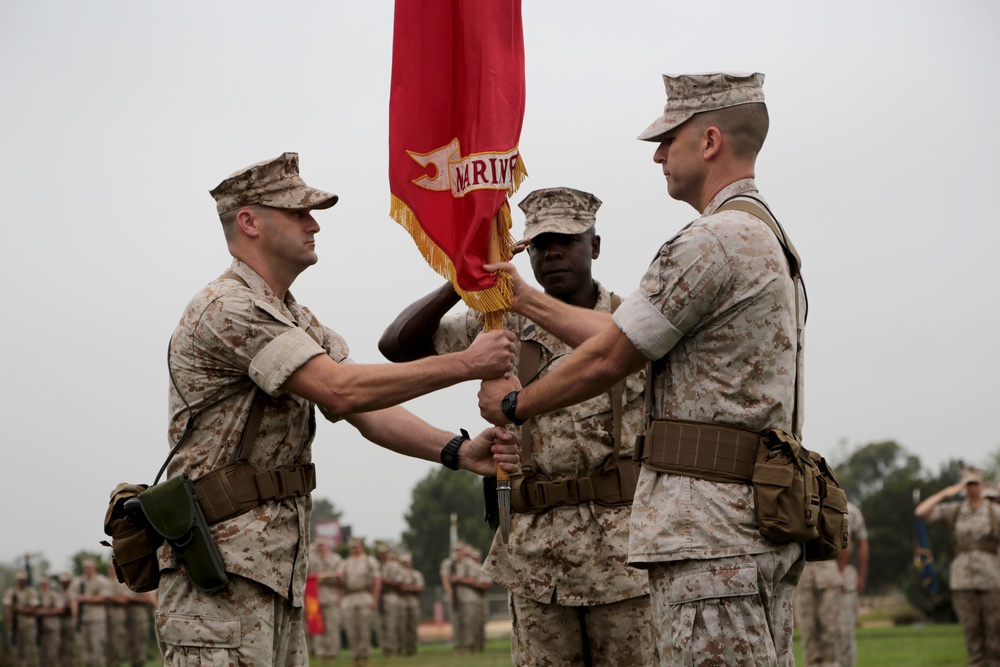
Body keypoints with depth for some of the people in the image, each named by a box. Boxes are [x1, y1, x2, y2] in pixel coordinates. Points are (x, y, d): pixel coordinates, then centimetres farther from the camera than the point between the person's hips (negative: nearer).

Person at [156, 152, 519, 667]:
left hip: (279, 570, 10)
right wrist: (466, 364, -18)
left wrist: (458, 451, -8)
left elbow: (368, 412, 9)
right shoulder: (227, 308, -13)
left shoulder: (297, 322, 20)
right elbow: (341, 392, -22)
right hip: (222, 571, -10)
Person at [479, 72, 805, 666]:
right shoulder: (766, 239, 21)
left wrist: (514, 403, 7)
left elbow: (607, 360, -9)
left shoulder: (713, 240, -13)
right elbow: (628, 336, 22)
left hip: (710, 527, -11)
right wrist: (526, 298, 27)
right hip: (762, 521, 11)